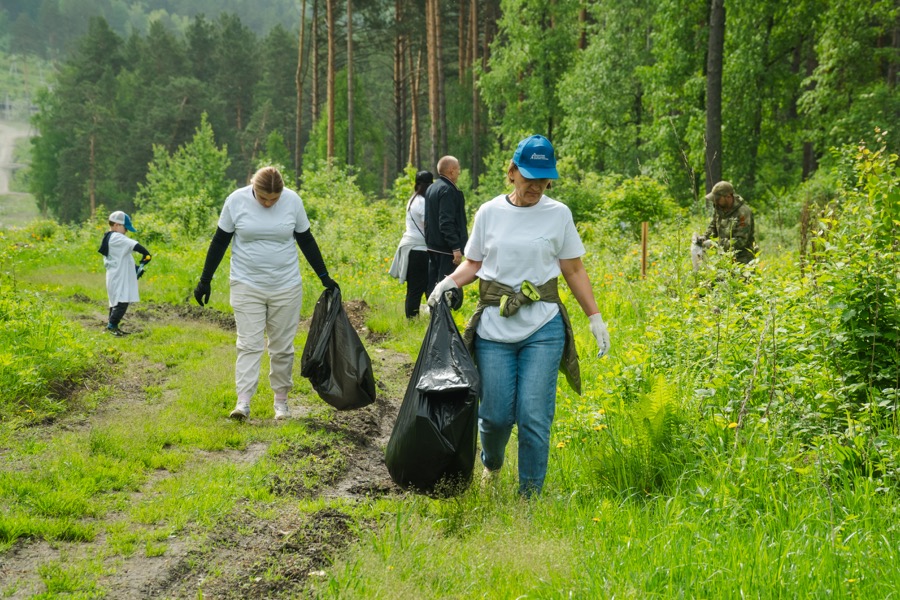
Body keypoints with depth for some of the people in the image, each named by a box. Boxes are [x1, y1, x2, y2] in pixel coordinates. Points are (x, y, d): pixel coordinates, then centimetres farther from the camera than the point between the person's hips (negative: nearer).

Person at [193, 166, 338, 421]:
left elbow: (306, 240, 7)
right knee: (249, 344, -8)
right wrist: (205, 281, 3)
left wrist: (324, 277, 8)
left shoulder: (292, 201, -5)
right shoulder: (236, 201, -9)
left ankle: (281, 400, 18)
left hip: (286, 286, 1)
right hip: (247, 286, -1)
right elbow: (219, 242, 1)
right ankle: (243, 402, -12)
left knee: (282, 347, 6)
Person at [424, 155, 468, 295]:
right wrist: (456, 248, -23)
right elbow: (447, 222, -23)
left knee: (433, 285, 14)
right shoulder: (448, 190, -17)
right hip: (446, 247, -10)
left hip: (433, 245, 10)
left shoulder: (432, 188, 13)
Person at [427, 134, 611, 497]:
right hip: (494, 327, 1)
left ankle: (530, 496, 7)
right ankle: (491, 464, 35)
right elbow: (473, 263, 13)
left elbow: (574, 271, 8)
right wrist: (450, 281, -6)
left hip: (543, 328, -1)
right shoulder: (489, 213, 5)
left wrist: (595, 318, 4)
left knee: (534, 417, -6)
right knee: (496, 414, 2)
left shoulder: (558, 214, 3)